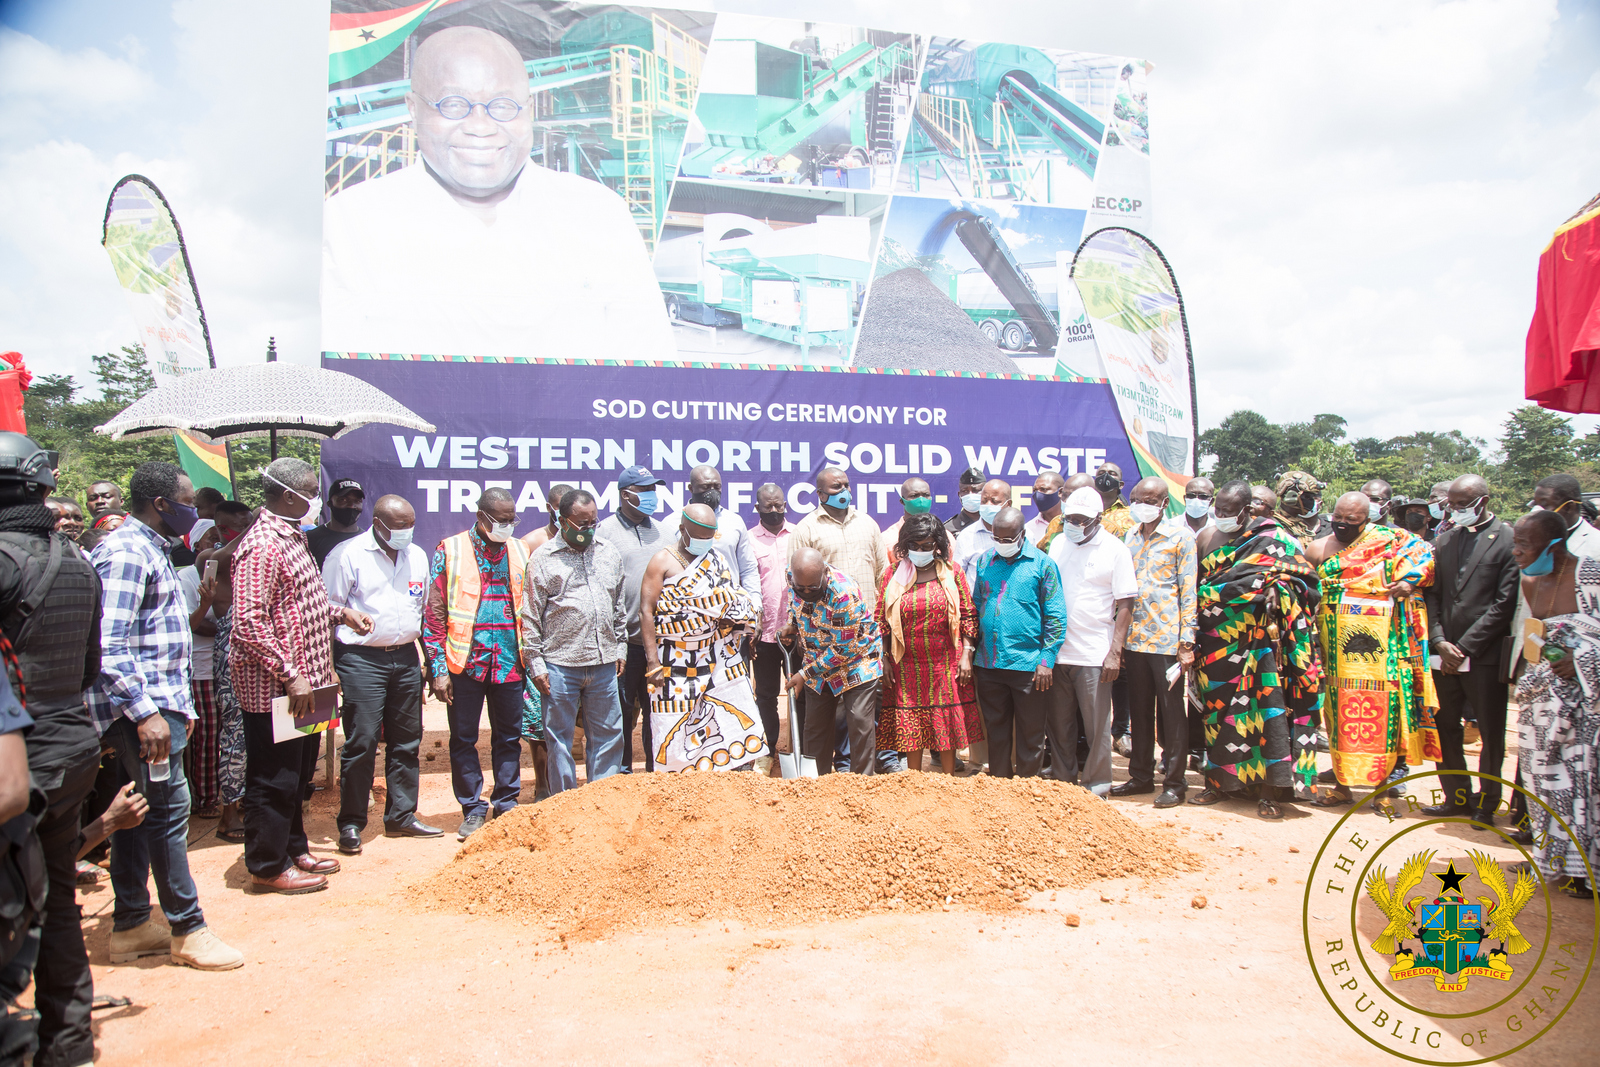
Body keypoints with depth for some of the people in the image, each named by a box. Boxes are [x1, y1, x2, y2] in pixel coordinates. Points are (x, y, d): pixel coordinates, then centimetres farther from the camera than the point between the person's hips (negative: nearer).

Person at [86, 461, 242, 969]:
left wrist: (175, 704, 24)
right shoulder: (126, 553, -15)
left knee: (140, 810, 13)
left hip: (156, 702, 10)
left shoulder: (151, 550, 17)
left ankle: (130, 927, 22)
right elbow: (109, 646, -22)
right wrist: (146, 713, -26)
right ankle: (188, 931, 2)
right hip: (142, 704, -10)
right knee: (168, 806, -6)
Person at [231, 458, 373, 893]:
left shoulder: (293, 537, 14)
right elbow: (248, 622, -25)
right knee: (274, 779, 2)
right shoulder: (262, 547, -19)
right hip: (272, 689, -10)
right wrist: (289, 674, -26)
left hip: (301, 685, 10)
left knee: (297, 774, 20)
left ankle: (293, 849, 34)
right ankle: (268, 868, 14)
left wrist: (341, 612, 14)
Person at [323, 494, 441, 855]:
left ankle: (401, 816, 20)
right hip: (361, 659, -6)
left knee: (406, 741, 9)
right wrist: (328, 665, -8)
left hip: (405, 658, 6)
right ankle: (351, 824, 5)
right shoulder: (347, 555, -5)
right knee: (361, 741, -6)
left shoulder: (418, 557, 12)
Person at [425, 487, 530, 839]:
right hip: (466, 662, -3)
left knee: (509, 737, 10)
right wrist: (438, 668, -8)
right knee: (463, 739, 6)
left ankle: (507, 804, 23)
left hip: (509, 663, 3)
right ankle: (473, 809, 19)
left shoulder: (519, 551, 7)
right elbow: (434, 612, -4)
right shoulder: (451, 551, -3)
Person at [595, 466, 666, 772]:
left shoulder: (661, 531, 13)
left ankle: (656, 769, 22)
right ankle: (622, 771, 18)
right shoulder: (605, 531, -3)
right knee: (623, 709, 5)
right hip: (624, 640, -4)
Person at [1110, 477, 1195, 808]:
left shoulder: (1180, 535, -3)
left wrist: (1186, 642, -11)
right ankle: (1141, 775, 23)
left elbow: (1188, 590, -6)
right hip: (1134, 639, 5)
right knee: (1139, 712, 12)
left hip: (1166, 639, -5)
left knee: (1171, 714, 2)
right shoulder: (1131, 537, 13)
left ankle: (1174, 782, 11)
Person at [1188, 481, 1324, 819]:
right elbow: (1199, 587, 17)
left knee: (1264, 706, -7)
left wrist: (1274, 588, -20)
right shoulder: (1209, 540, 12)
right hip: (1217, 643, 5)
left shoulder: (1272, 538, -2)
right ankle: (1222, 781, 17)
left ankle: (1271, 790, -2)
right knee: (1219, 708, 7)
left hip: (1257, 642, -5)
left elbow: (1301, 579, -2)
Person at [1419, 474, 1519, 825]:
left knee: (1491, 733, 6)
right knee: (1445, 728, 11)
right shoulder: (1444, 540, 12)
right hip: (1445, 652, 5)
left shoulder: (1509, 540, -6)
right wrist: (1439, 641, -4)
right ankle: (1457, 797, 24)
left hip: (1484, 655, -5)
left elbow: (1505, 603, -11)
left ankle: (1487, 803, 20)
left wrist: (1464, 647, -12)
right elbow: (1432, 595, 10)